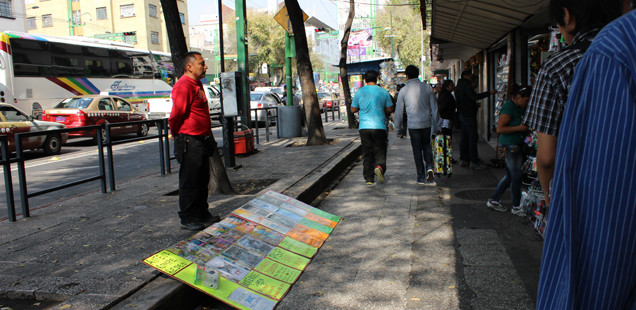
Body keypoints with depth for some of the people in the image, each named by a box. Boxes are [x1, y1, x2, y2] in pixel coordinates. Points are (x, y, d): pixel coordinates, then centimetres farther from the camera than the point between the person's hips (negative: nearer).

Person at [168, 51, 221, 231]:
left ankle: (202, 214, 29)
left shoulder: (197, 85, 16)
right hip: (190, 143, -10)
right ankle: (187, 219, 10)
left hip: (202, 141, 10)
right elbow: (176, 115, -18)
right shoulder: (184, 86, -17)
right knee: (189, 182, -1)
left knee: (202, 180, 17)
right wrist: (176, 134, -4)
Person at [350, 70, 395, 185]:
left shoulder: (359, 92, 2)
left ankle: (369, 179, 7)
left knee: (367, 153, 7)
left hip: (364, 127, 1)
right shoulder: (383, 92, 1)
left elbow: (353, 110, 6)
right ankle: (379, 167, -21)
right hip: (379, 127, -1)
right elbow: (390, 109, 3)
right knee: (380, 150, 8)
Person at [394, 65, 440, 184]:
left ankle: (421, 177, 9)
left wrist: (398, 126, 13)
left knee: (417, 150, 7)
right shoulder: (427, 88, 1)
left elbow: (399, 110, 0)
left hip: (413, 125, -2)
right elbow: (434, 108, 4)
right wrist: (436, 125, 12)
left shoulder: (403, 90, -4)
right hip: (427, 123, 2)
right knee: (427, 146, 21)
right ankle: (429, 167, -1)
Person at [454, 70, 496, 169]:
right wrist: (489, 93, -28)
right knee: (473, 138, -6)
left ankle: (463, 160, 15)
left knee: (464, 138, 12)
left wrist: (474, 105, 22)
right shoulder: (466, 86, -14)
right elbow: (475, 96, -29)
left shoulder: (458, 86, 17)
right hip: (469, 115, -10)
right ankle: (474, 162, -4)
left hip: (462, 115, 10)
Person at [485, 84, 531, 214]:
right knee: (516, 176, -1)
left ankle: (493, 200, 23)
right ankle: (516, 207, 12)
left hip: (515, 146, 10)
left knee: (510, 175, 15)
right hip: (510, 146, -10)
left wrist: (526, 126, 5)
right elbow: (499, 129, -22)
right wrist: (519, 127, -21)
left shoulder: (518, 108, 12)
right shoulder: (508, 108, -17)